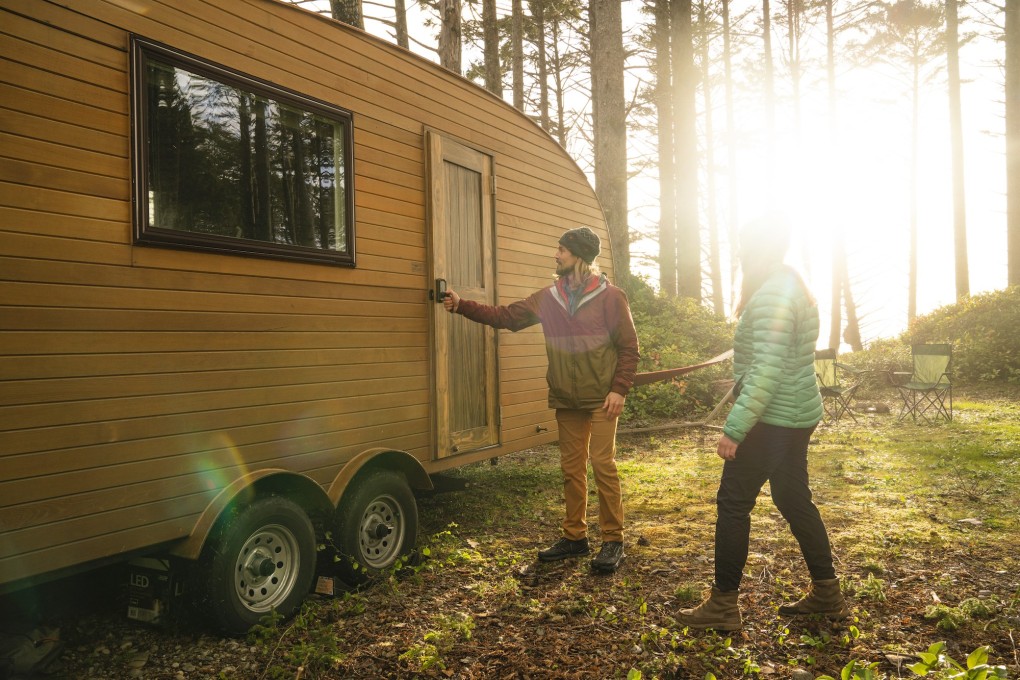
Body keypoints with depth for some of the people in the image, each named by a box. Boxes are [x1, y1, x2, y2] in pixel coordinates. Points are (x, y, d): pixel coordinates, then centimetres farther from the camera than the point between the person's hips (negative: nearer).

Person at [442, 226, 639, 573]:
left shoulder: (610, 296, -6)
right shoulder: (547, 298, 7)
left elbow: (628, 347, -5)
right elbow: (504, 316, 8)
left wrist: (619, 389, -13)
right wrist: (462, 305, 3)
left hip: (601, 399, -5)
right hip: (566, 401, 5)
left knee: (603, 465, -5)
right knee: (572, 468, 11)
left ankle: (613, 541, 8)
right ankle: (574, 537, 22)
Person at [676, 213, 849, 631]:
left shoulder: (771, 294, -19)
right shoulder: (792, 286, 13)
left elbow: (767, 371, -27)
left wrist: (734, 428, -27)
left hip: (773, 419, -10)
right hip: (796, 415, 10)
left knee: (733, 503, -2)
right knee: (794, 500, 18)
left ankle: (723, 605, 7)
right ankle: (827, 594, 27)